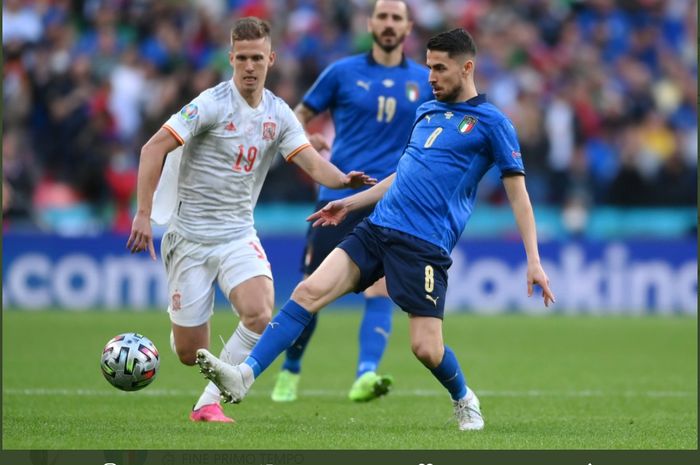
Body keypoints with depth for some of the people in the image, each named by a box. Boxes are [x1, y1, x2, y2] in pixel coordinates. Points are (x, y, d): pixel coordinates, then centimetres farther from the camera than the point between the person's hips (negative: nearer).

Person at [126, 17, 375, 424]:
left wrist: (343, 180, -26)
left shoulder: (279, 114, 3)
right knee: (189, 353, -2)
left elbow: (314, 164, -3)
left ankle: (209, 403, -9)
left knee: (260, 316, -24)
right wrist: (144, 214, -19)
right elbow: (154, 149, -13)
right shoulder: (213, 103, -12)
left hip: (239, 235, 4)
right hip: (191, 235, -4)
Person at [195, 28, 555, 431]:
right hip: (378, 228, 6)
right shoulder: (426, 112, 19)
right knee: (309, 292, -12)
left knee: (426, 348, -11)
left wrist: (534, 260, -8)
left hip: (425, 245, -6)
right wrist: (351, 203, 30)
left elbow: (518, 192, -1)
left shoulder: (490, 122, -1)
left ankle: (464, 400, 22)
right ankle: (244, 376, -17)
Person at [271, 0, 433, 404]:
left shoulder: (425, 82, 9)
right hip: (339, 197, 0)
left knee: (380, 290, -17)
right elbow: (300, 115, 12)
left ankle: (366, 375, -28)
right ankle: (290, 371, 21)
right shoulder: (343, 73, 5)